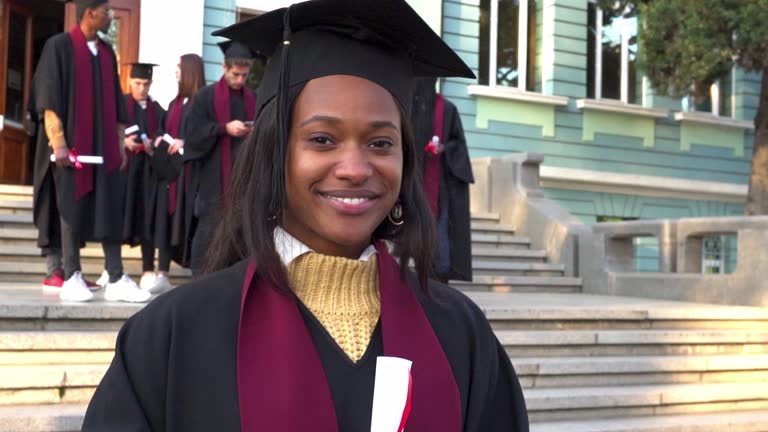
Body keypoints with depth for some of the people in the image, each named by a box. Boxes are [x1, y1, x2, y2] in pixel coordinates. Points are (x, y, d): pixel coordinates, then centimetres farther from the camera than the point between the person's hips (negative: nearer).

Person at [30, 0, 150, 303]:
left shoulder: (107, 52, 13)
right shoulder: (60, 47, -4)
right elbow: (49, 98, -9)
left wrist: (120, 144, 11)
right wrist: (58, 141, -17)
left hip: (105, 146, 5)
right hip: (72, 144, -5)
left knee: (111, 211, 1)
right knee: (72, 208, -1)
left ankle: (116, 280, 2)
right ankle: (71, 278, 5)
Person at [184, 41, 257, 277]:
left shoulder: (254, 99, 12)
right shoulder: (205, 96, 2)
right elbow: (194, 133, -5)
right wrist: (225, 128, -17)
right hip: (213, 177, -3)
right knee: (209, 230, -3)